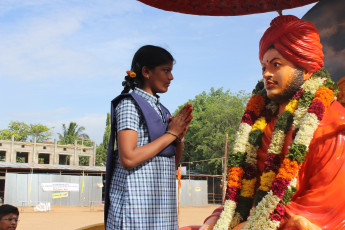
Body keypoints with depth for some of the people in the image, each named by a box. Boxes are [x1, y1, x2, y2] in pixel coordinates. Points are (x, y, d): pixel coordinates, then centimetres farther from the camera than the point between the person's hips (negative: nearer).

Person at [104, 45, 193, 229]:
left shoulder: (160, 109, 15)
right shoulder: (129, 104, -7)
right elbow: (128, 158, -20)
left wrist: (180, 136, -2)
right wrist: (170, 134, -12)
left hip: (160, 199, 7)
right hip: (136, 198, -7)